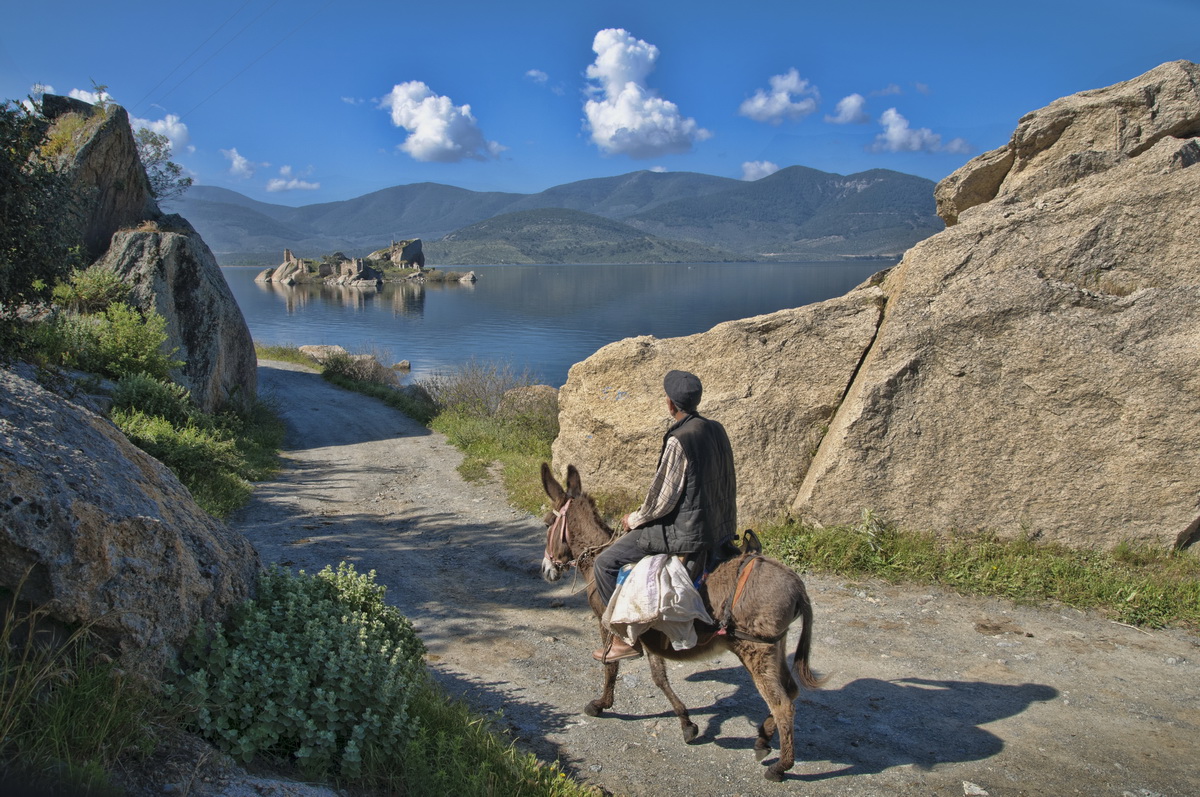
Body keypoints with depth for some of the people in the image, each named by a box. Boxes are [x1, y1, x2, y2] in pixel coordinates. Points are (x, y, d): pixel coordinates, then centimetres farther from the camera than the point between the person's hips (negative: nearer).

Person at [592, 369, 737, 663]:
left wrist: (634, 520, 0)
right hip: (721, 526, 9)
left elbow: (663, 499, -19)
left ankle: (626, 637, 4)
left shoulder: (678, 441, -22)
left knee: (606, 563, -1)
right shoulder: (717, 430, 4)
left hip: (688, 533, -9)